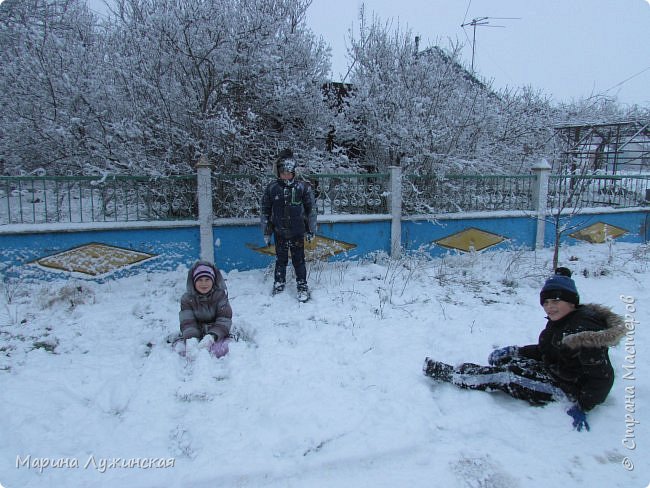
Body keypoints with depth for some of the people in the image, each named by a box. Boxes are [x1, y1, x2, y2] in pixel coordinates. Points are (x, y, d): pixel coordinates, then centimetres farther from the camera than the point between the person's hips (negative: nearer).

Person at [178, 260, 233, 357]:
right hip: (197, 334, 2)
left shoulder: (220, 296, -4)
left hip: (217, 333, -1)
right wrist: (191, 339, -34)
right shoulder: (187, 298, -1)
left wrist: (211, 337, -31)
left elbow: (224, 320, -13)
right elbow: (187, 322, -12)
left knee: (219, 350, -32)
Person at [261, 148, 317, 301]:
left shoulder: (303, 187, -7)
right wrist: (266, 233, 8)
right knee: (280, 260, 14)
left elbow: (311, 209, 1)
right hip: (279, 233, 2)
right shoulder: (271, 188, -2)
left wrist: (311, 230, 3)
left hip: (297, 232, -1)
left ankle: (302, 286, 20)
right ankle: (279, 283, 32)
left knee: (298, 260, 6)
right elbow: (265, 211, 6)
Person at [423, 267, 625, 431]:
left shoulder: (584, 330, -26)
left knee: (505, 375, -18)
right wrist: (514, 352, 3)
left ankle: (449, 373, -8)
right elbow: (546, 350, 15)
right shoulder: (559, 321, 3)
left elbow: (602, 375, -28)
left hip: (567, 390, -9)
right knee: (499, 357, 0)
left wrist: (583, 407, -32)